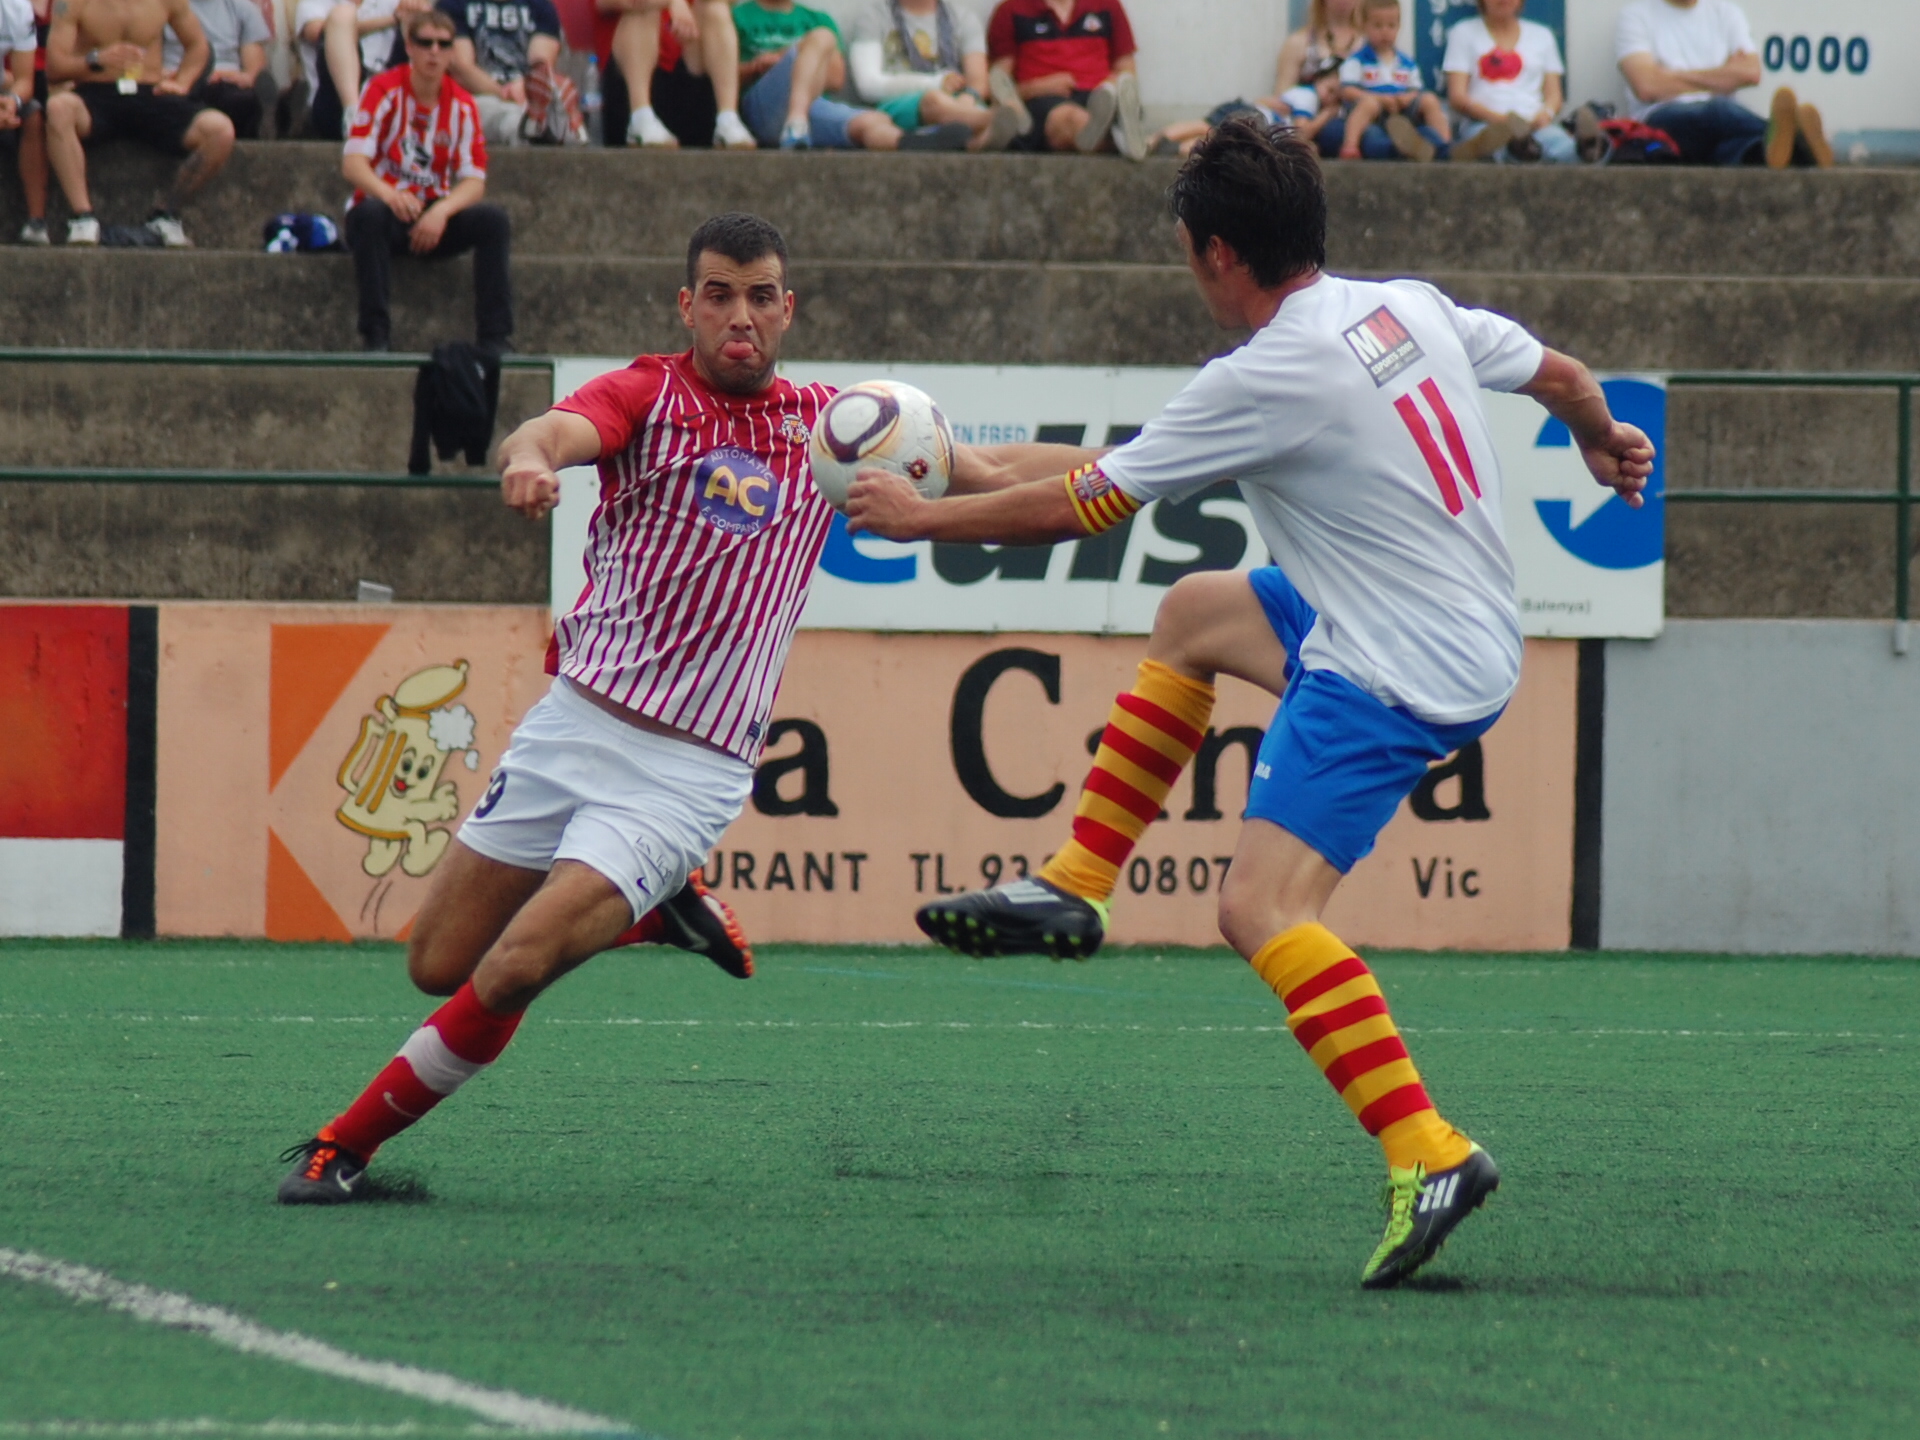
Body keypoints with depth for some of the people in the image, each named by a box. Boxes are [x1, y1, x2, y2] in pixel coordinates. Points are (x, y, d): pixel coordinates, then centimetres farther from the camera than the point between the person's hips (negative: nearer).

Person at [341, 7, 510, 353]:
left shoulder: (462, 105, 1)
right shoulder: (384, 90, -8)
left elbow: (474, 182, -5)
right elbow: (352, 162, -17)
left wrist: (441, 212, -27)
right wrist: (389, 194, -38)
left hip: (435, 217, 3)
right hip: (387, 209, -3)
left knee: (493, 220, -24)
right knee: (369, 216, -37)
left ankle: (495, 339, -23)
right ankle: (375, 335, -36)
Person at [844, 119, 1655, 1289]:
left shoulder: (1268, 381, -19)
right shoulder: (1410, 308, 2)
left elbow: (1076, 508, -11)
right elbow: (1559, 374, 18)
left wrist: (919, 515, 3)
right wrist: (1603, 440, 42)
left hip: (1398, 680, -10)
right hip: (1479, 635, 10)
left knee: (1263, 909, -17)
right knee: (1195, 613, 26)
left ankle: (1427, 1155, -27)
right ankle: (1074, 887, 29)